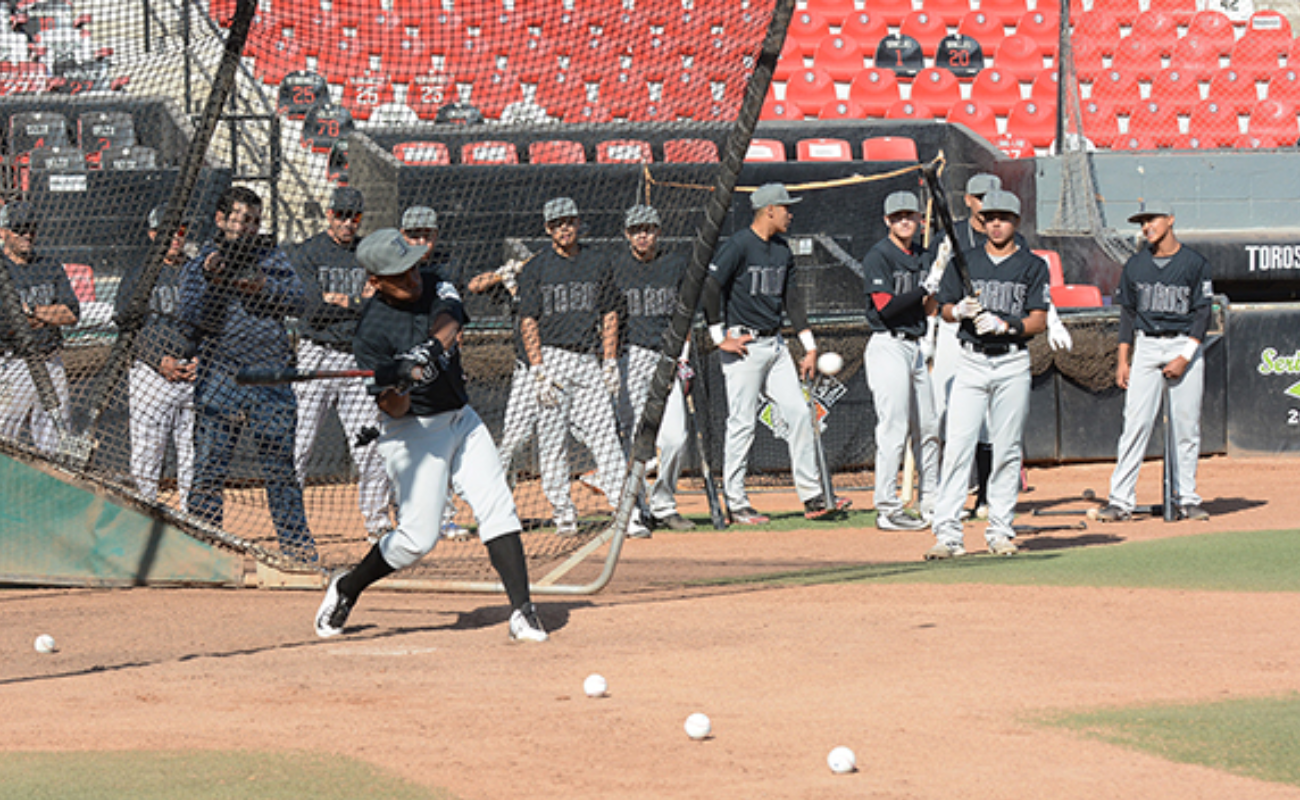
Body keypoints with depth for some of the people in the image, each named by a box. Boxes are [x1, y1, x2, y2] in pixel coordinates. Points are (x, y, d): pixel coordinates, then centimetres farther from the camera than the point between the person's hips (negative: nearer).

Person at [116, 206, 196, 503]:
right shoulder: (137, 276, 6)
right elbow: (127, 326, 0)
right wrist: (161, 361, -11)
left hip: (197, 375, 3)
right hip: (151, 374, -3)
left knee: (195, 456, 2)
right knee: (145, 454, -6)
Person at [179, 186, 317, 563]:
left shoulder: (272, 257, 14)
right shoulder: (198, 265, 8)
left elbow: (299, 302, 3)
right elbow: (194, 318, -5)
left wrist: (263, 287, -12)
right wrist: (212, 281, -20)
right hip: (220, 376, -2)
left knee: (280, 465, 6)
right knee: (209, 467, -5)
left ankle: (296, 544, 14)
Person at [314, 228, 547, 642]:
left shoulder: (433, 286, 1)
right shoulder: (371, 331, -16)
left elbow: (449, 323, -20)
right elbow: (396, 410, -18)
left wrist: (424, 355, -39)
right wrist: (393, 392, -41)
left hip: (462, 419, 6)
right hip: (414, 431, -6)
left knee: (498, 508, -8)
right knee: (418, 537, -9)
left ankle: (522, 611, -11)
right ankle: (347, 587, 15)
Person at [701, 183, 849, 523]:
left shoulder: (782, 250, 13)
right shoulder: (738, 246, -12)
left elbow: (792, 298, 16)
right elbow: (709, 288, -17)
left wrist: (810, 347, 11)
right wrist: (720, 338, -15)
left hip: (775, 344, 8)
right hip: (745, 348, -8)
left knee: (799, 414, 3)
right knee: (742, 424, -5)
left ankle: (812, 497, 6)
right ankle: (736, 504, 2)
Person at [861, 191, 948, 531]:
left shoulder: (922, 257, 14)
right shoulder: (878, 257, -9)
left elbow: (927, 309, 11)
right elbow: (887, 307, -18)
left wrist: (939, 272, -2)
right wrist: (928, 285, -19)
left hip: (914, 347, 8)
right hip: (888, 347, -8)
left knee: (927, 428, 12)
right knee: (894, 429, -10)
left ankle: (932, 503, 22)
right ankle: (887, 509, -7)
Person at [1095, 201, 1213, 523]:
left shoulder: (1195, 263, 0)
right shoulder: (1136, 265, 10)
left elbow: (1203, 313, -3)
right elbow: (1127, 313, 13)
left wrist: (1185, 357, -12)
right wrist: (1123, 360, 5)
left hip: (1185, 347, -2)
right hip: (1146, 347, 2)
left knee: (1186, 427, 0)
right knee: (1136, 423, -7)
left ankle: (1187, 499, 7)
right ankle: (1120, 500, -9)